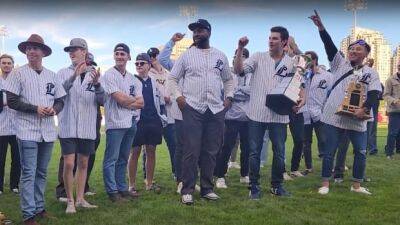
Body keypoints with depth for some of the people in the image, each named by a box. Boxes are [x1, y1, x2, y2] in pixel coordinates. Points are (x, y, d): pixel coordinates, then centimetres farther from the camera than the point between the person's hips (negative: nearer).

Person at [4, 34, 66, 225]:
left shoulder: (52, 76, 11)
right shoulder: (18, 73, 0)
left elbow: (60, 100, 13)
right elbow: (11, 101, -6)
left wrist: (54, 109, -9)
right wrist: (35, 108, -15)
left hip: (48, 131, 4)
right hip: (27, 130, -4)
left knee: (42, 172, 12)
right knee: (28, 173, -4)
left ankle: (39, 207, 24)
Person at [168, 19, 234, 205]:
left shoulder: (220, 56, 14)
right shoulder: (186, 55, 6)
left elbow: (228, 80, 21)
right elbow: (172, 79, 7)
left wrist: (228, 97, 7)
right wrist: (178, 96, -7)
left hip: (216, 110, 3)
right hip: (192, 108, -3)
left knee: (211, 151, 7)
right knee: (191, 151, -4)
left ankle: (207, 188, 18)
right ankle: (187, 190, 4)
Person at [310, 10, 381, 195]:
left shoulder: (370, 73, 6)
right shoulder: (340, 63, 6)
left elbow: (374, 93, -6)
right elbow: (329, 45, -5)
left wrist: (365, 109, -23)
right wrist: (321, 27, -16)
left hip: (357, 120, 2)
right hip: (334, 117, -1)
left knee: (361, 153, 8)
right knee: (329, 152, 3)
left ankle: (356, 185, 23)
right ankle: (325, 184, 14)